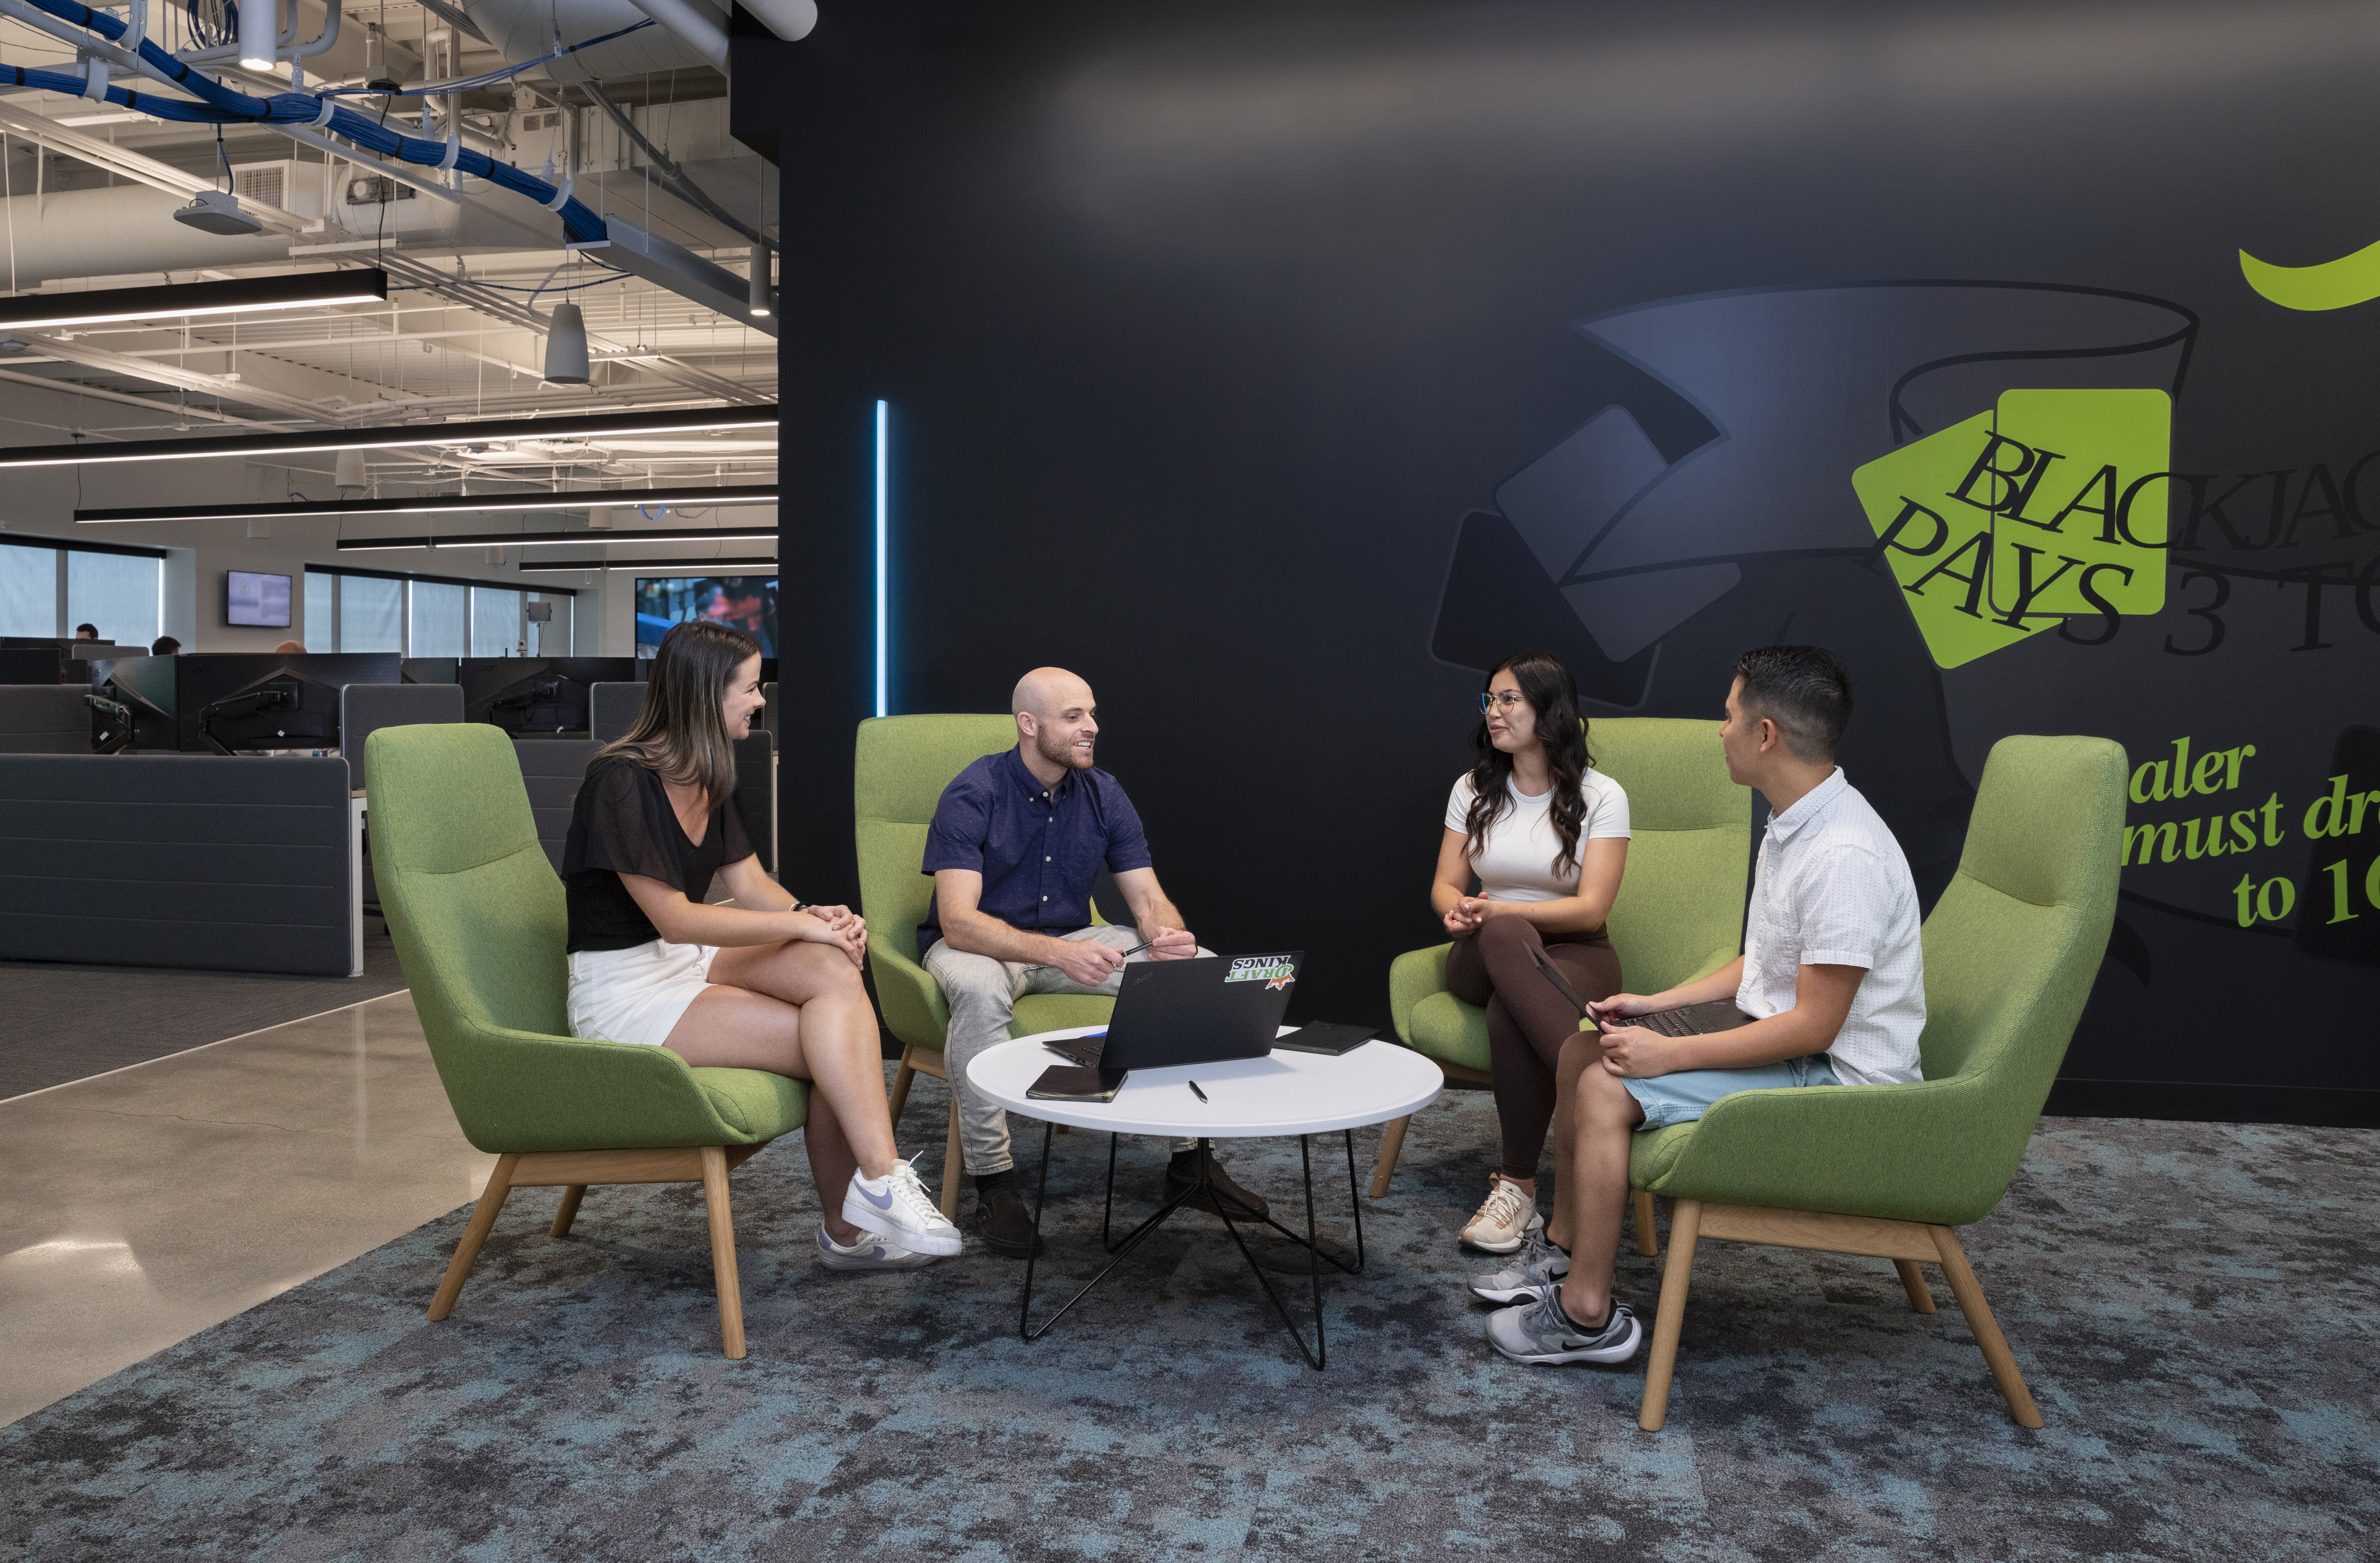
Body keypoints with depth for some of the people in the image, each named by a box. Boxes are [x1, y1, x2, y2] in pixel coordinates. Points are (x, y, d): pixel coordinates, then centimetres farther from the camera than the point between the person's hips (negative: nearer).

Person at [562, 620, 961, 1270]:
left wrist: (819, 918, -12)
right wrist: (803, 924, -18)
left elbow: (750, 884, 9)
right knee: (836, 1045, -22)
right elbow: (674, 920, -21)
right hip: (625, 990, -8)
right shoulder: (620, 782, -18)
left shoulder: (707, 778, 9)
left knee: (835, 971, -20)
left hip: (690, 960, 8)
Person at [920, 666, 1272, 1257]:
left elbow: (1149, 900, -2)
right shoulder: (973, 795, -18)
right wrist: (1057, 953, -44)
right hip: (981, 943, -5)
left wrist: (1169, 936, -28)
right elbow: (958, 921, -28)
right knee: (979, 988, -41)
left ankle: (1190, 1158, -2)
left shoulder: (1104, 795, -1)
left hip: (1072, 941, 5)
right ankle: (993, 1180, -26)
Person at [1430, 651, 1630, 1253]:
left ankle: (1518, 1186, -34)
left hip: (1573, 954, -3)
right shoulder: (1474, 789, 9)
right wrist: (1461, 911, -17)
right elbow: (1444, 886, 9)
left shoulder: (1600, 796, -4)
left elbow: (1590, 909, -11)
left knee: (1509, 1010, -39)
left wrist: (1496, 909, -22)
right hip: (1486, 957, 3)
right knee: (1505, 935, -37)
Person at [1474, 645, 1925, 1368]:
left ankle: (1588, 1314, -8)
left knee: (1608, 1089, -21)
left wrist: (1670, 1054, -23)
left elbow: (1813, 1026, -27)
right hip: (1782, 1042, 10)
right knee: (1581, 1053, 7)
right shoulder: (1793, 825, 7)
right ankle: (1564, 1247, 18)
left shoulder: (1845, 857, -27)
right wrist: (1657, 1004, 6)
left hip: (1837, 1075, -10)